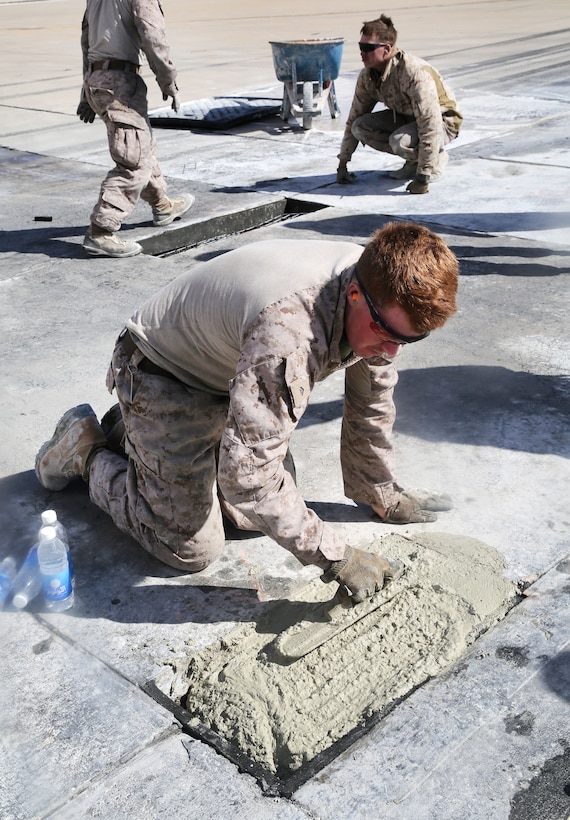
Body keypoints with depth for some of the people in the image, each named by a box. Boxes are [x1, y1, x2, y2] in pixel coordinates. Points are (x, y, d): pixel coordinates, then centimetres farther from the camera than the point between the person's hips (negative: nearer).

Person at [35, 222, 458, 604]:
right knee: (193, 548, -7)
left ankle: (140, 431, 26)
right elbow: (247, 475, -40)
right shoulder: (290, 331, -43)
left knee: (270, 508, 9)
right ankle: (86, 448, 15)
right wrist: (335, 556, -33)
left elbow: (371, 406, 2)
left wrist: (383, 494, 10)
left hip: (231, 375, 8)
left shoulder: (385, 300, -16)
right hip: (164, 378, -7)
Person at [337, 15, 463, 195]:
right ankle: (414, 159, -1)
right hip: (405, 117, 7)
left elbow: (431, 127, -36)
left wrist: (422, 178, -36)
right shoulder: (367, 76, -11)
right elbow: (354, 118, 1)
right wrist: (342, 164, 0)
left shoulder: (415, 73, -34)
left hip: (442, 121, -7)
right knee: (360, 127, -15)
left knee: (399, 141, -37)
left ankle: (437, 158, -4)